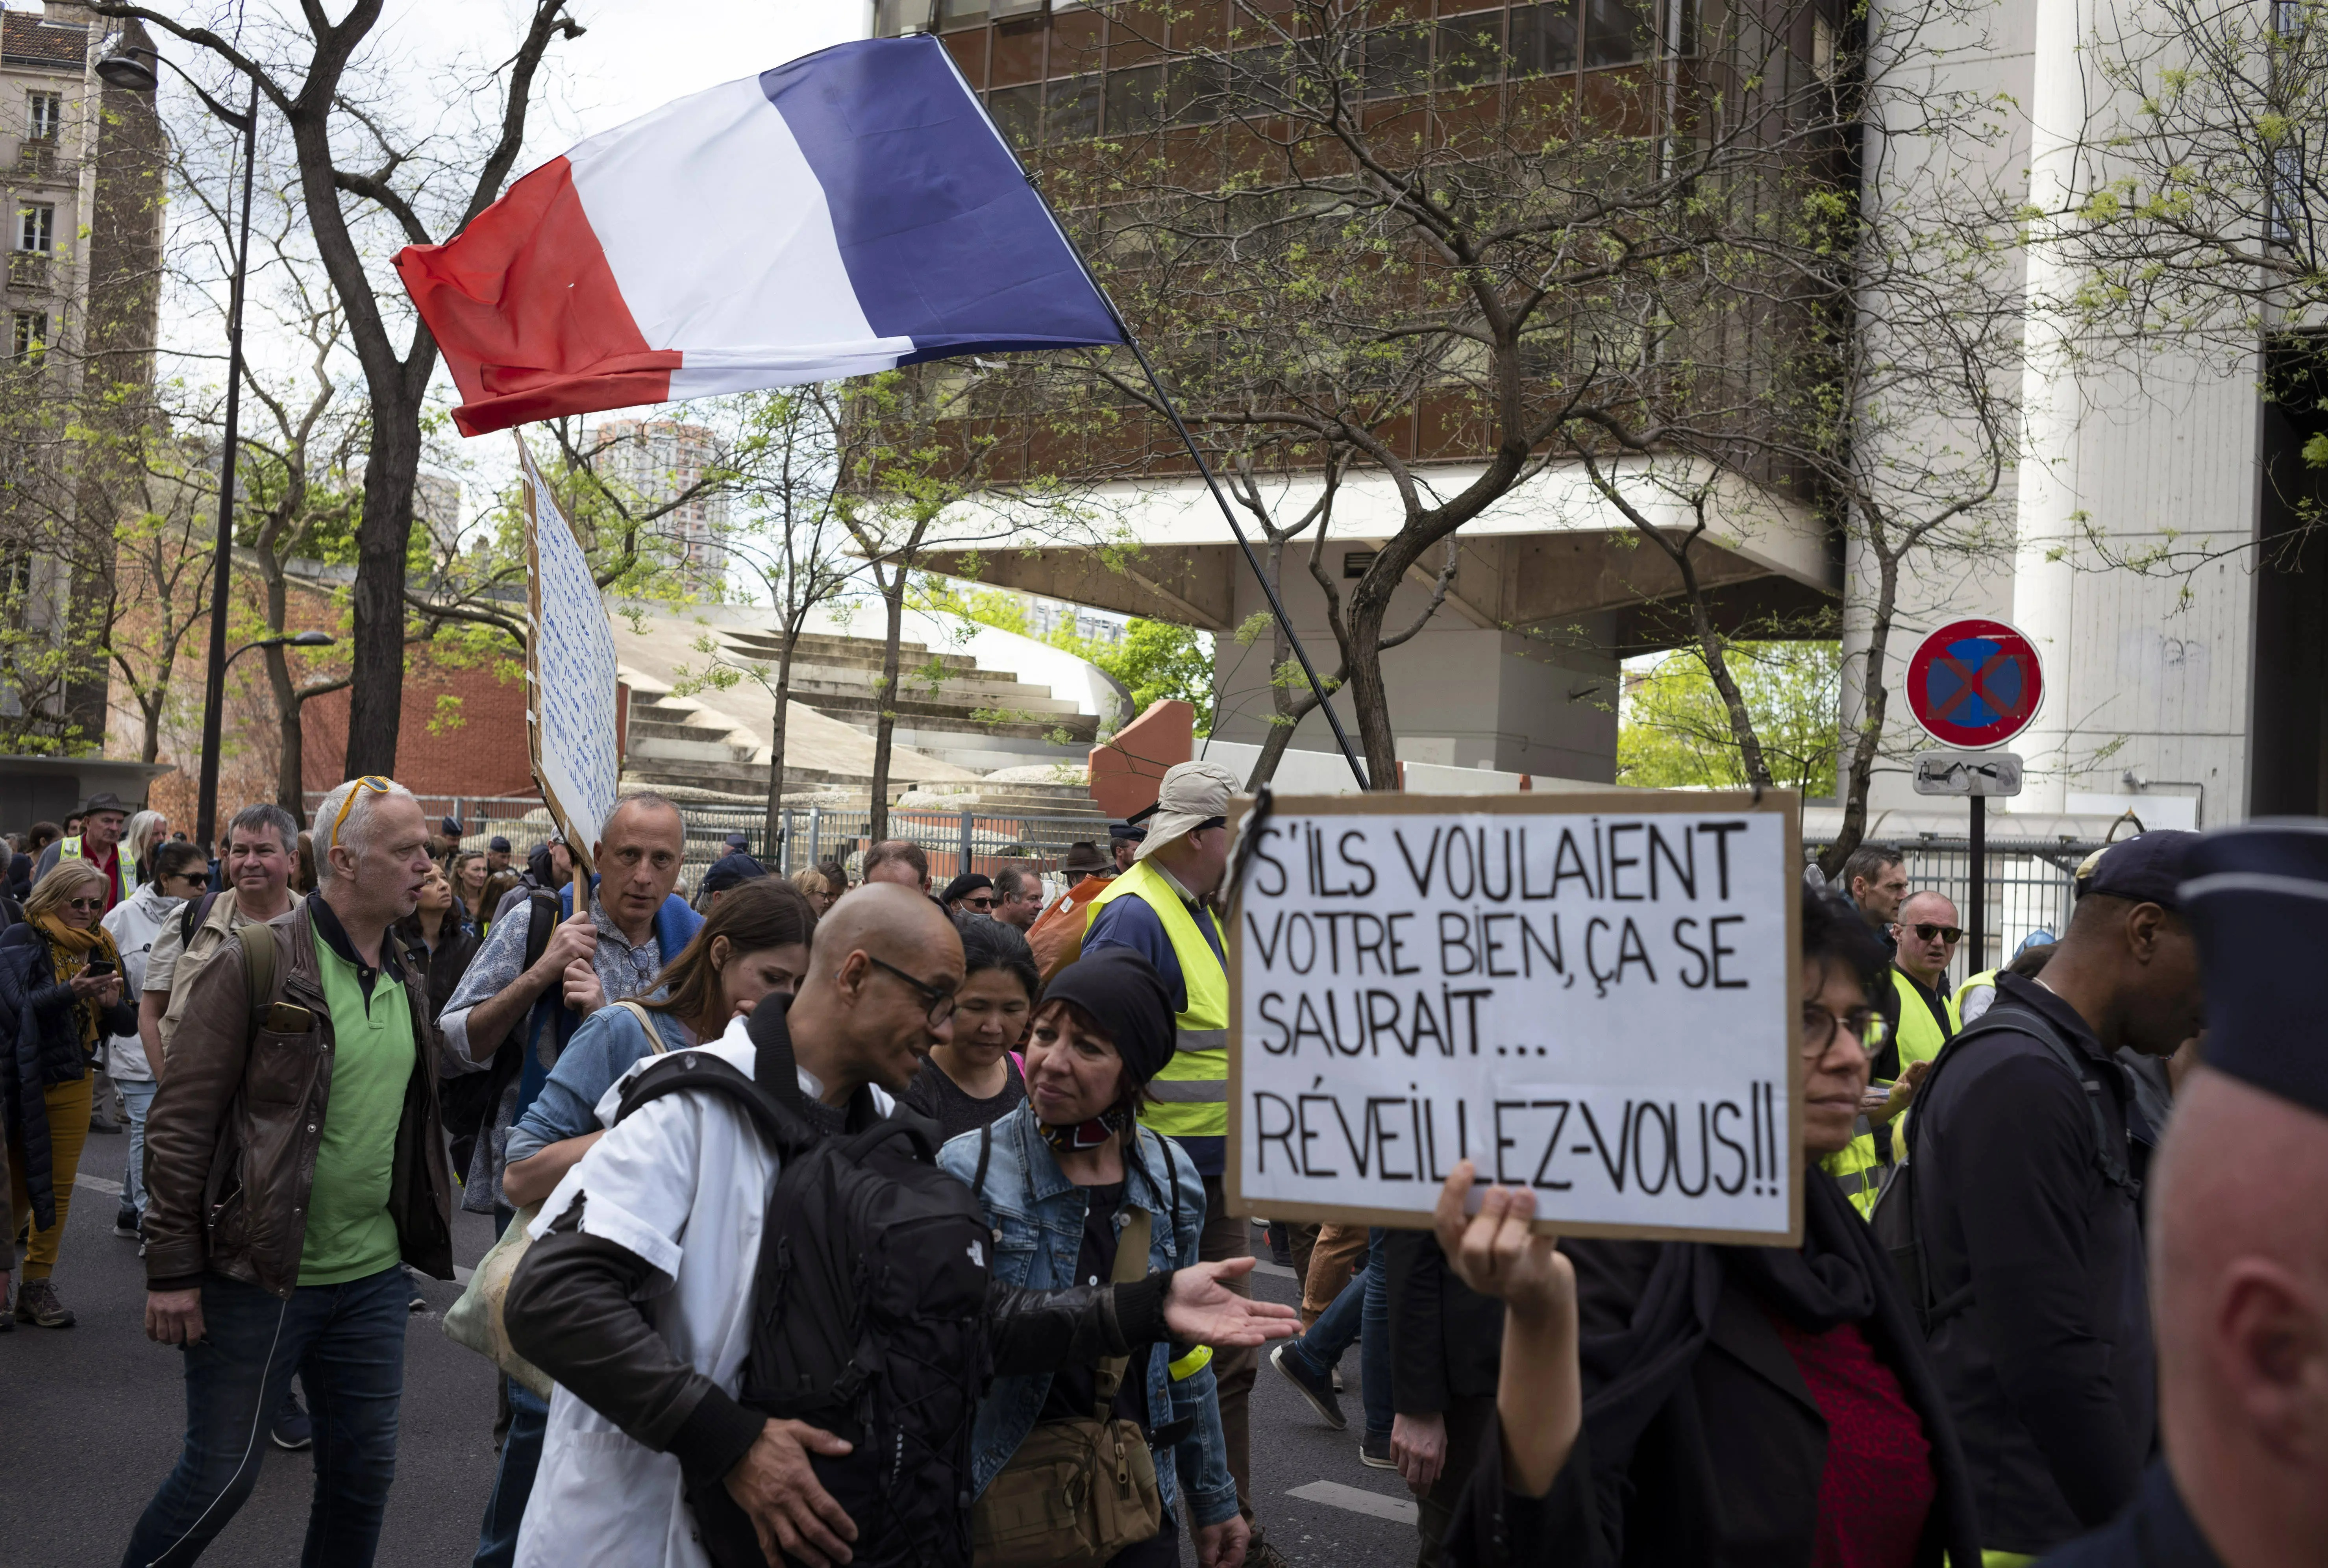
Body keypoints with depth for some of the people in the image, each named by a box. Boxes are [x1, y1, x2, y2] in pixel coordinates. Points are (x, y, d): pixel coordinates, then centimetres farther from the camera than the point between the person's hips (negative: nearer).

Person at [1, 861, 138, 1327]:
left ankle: (37, 1286, 14)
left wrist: (113, 1004, -15)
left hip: (72, 1084, 4)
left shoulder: (101, 949, 8)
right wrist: (71, 991, -31)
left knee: (58, 1187, 6)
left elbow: (129, 1025, 6)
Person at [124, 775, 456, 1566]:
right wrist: (172, 1268, -14)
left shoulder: (404, 981, 9)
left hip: (372, 1278, 6)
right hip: (259, 1276, -6)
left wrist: (419, 1237, 17)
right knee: (222, 1470, 3)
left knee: (364, 1469, 12)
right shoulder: (257, 963, -12)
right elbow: (181, 1123, -13)